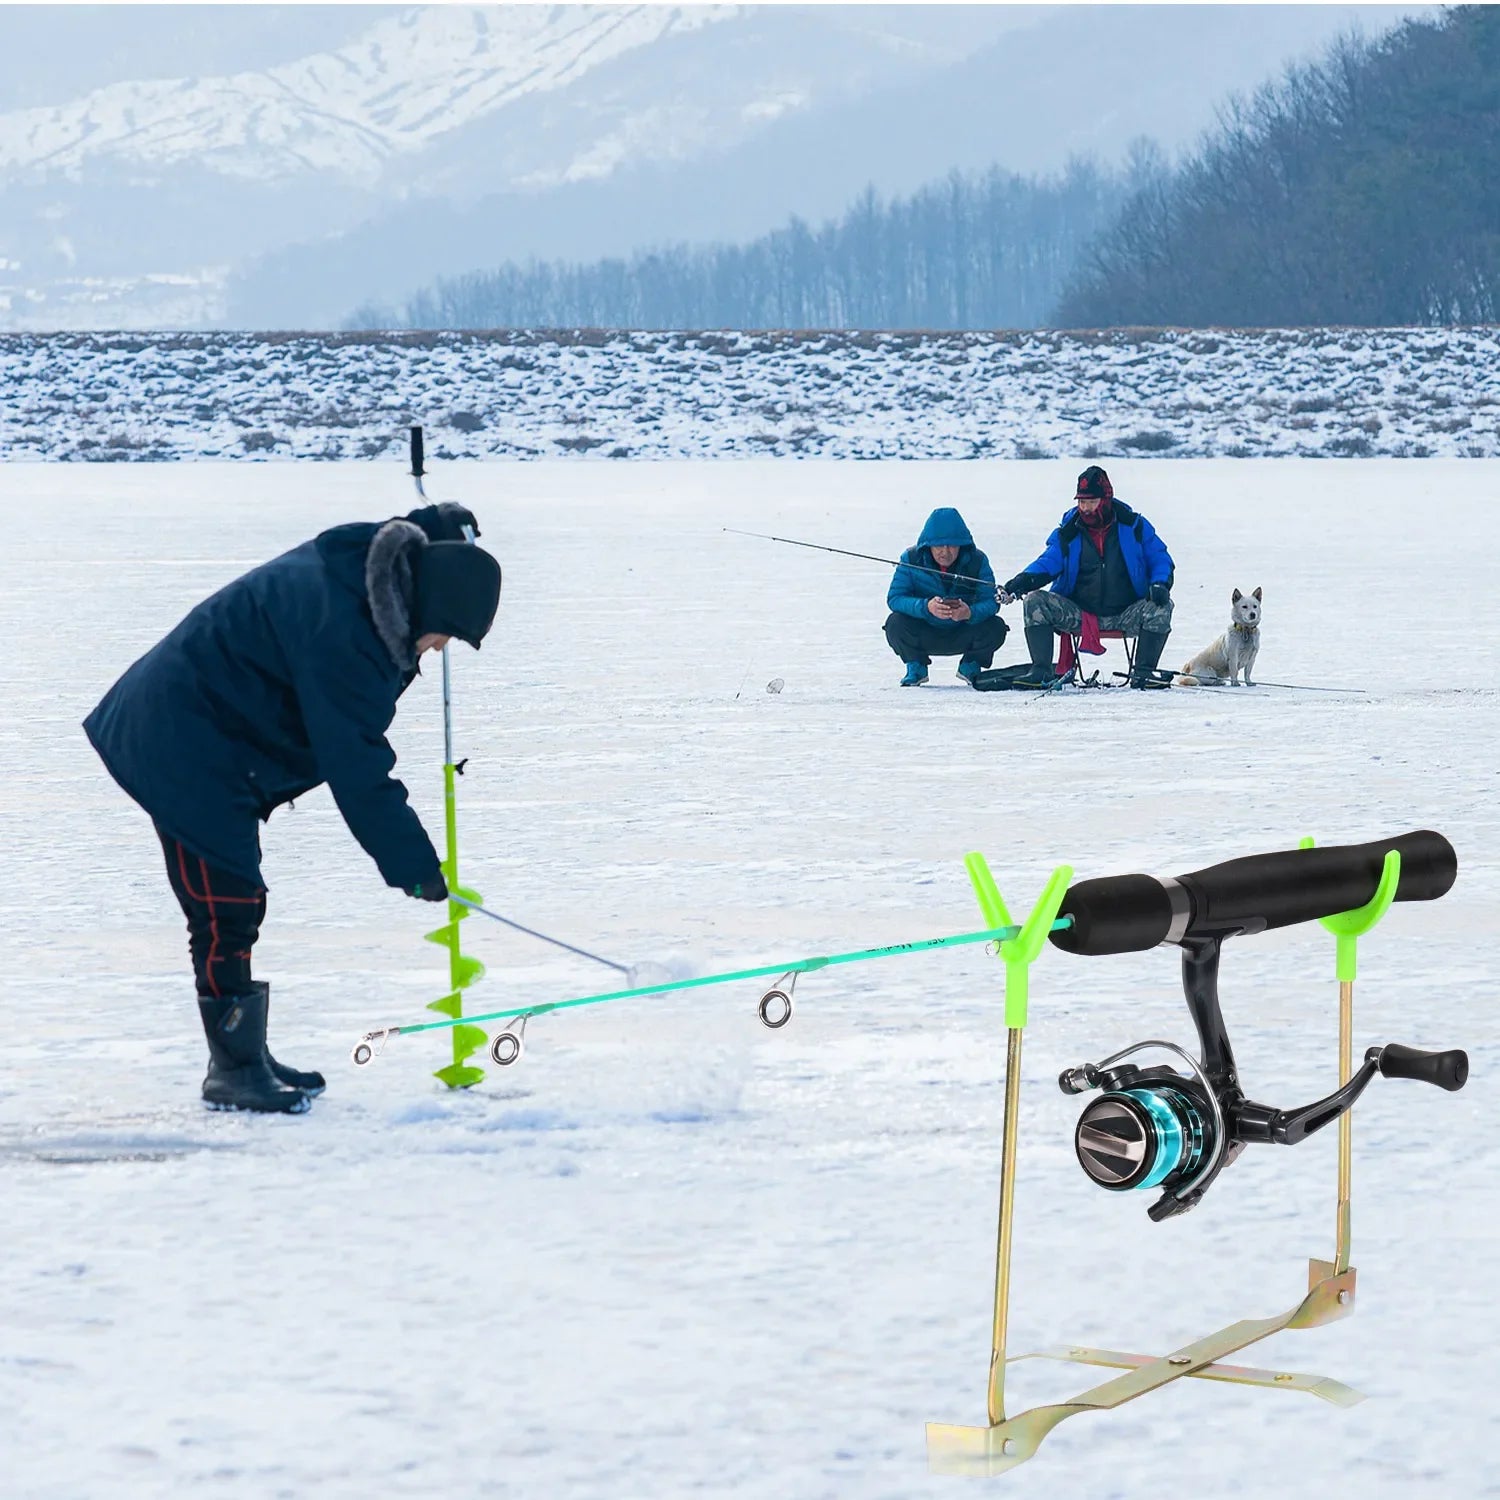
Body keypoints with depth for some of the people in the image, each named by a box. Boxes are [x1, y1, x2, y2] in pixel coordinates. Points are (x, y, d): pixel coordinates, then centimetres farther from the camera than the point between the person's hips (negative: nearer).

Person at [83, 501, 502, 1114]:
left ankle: (243, 1056, 23)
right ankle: (234, 1070, -4)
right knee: (227, 907, -10)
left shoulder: (362, 566, -1)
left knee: (232, 906, 15)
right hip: (185, 746, -11)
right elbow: (357, 767, -27)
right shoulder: (339, 630, -29)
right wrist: (414, 865, -21)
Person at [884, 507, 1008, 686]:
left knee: (995, 628, -26)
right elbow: (895, 598, -23)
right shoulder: (911, 559, -16)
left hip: (962, 635, 1)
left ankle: (971, 666, 8)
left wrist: (970, 613, -46)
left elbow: (991, 602, -21)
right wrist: (926, 607, -42)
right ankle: (916, 668, 3)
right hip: (924, 635, -1)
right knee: (895, 624, -30)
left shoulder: (977, 561, -14)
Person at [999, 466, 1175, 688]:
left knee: (1160, 607, -29)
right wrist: (1021, 583, -21)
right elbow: (1048, 563, -1)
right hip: (1079, 616, 1)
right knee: (1035, 602, -20)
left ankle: (1143, 672, -16)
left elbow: (1160, 559, 5)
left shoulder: (1134, 526, 0)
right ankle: (1041, 671, -17)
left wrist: (1159, 584, -16)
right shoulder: (1069, 531, 4)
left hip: (1125, 617, -1)